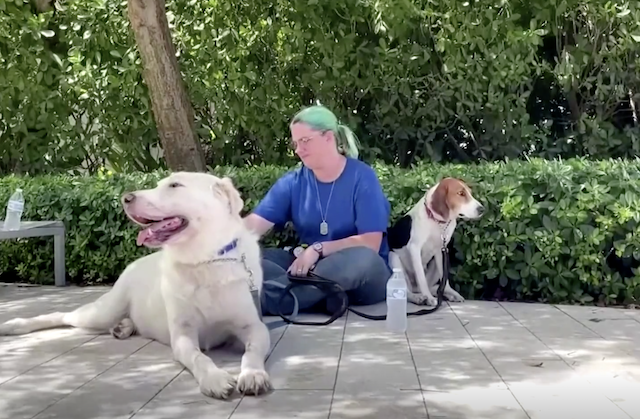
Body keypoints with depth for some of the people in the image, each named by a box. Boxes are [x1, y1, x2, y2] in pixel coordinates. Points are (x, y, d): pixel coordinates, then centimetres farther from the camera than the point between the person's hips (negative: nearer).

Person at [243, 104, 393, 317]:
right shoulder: (293, 182, 3)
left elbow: (371, 243, -15)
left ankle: (263, 299, -39)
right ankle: (322, 297, -35)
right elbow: (255, 223, -9)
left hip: (360, 274, -3)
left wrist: (318, 249, -22)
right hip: (308, 267, 4)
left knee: (362, 258, -40)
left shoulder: (362, 177, -8)